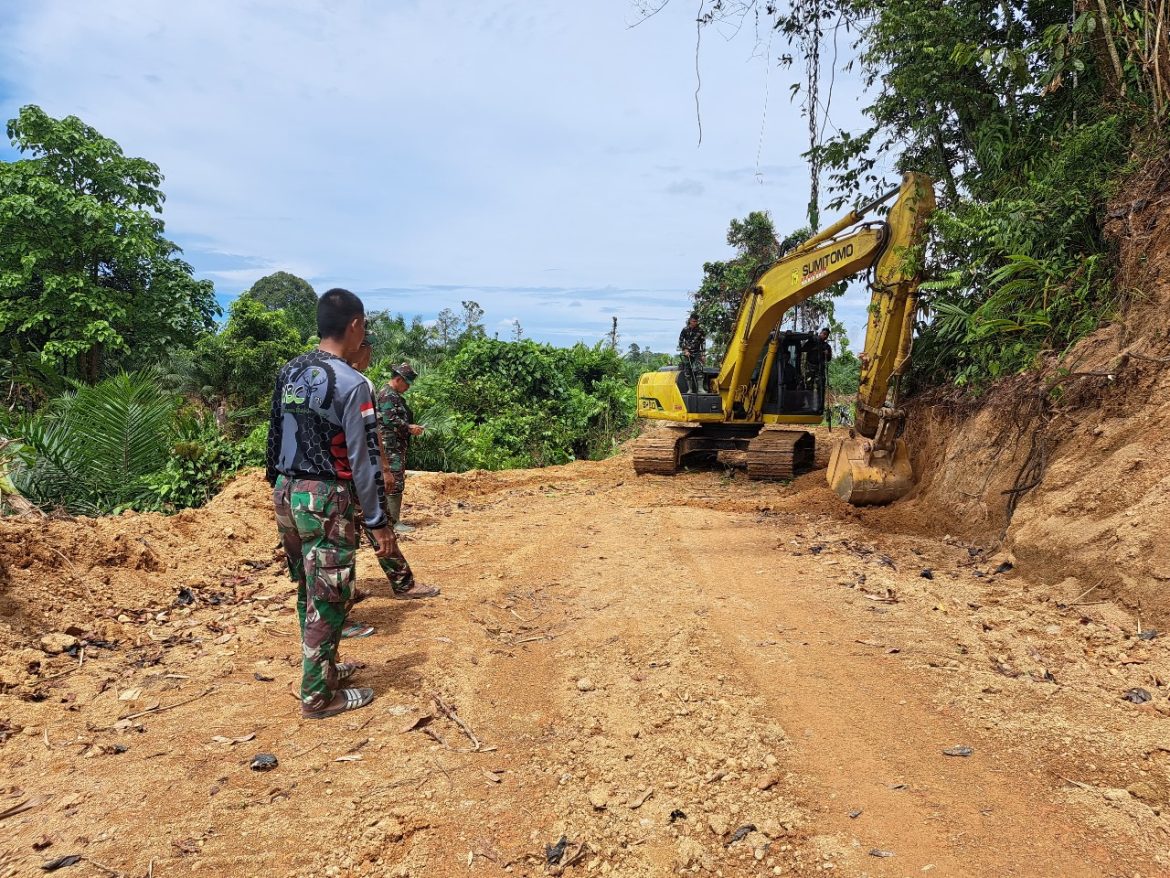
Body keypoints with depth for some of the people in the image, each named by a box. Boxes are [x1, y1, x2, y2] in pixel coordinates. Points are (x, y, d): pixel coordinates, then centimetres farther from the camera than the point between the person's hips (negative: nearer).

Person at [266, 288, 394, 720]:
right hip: (325, 499, -8)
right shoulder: (351, 383, -16)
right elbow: (363, 460, -16)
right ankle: (319, 695, 14)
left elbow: (274, 438, 13)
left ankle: (323, 666, 37)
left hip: (287, 493, 8)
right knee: (327, 599, 3)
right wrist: (378, 521, -11)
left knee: (308, 591, 20)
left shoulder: (289, 372, 8)